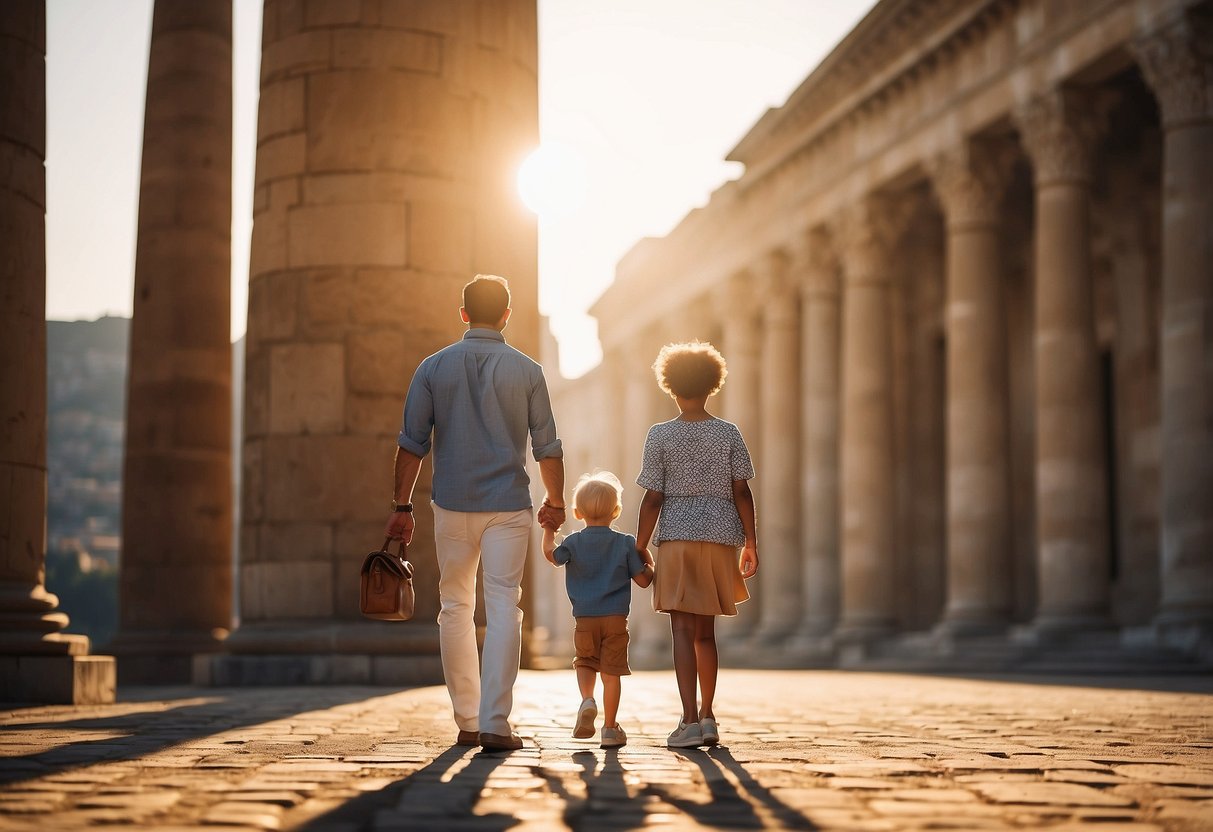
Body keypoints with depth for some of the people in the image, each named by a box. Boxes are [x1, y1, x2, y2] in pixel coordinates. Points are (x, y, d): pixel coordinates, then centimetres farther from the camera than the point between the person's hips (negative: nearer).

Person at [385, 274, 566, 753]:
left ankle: (467, 722, 15)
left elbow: (412, 443, 1)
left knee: (456, 608, 12)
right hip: (509, 507, -1)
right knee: (503, 609, -2)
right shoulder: (526, 371, 1)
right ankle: (495, 723, -9)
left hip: (452, 506, 1)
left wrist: (402, 506, 7)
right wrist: (555, 503, 16)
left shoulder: (434, 368, 2)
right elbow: (547, 447, 3)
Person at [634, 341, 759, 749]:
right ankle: (707, 717, 22)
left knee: (683, 630, -5)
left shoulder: (660, 435, -1)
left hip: (677, 536, -3)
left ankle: (690, 721, -16)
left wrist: (639, 551, 2)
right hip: (720, 534, 3)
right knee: (704, 631, 16)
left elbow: (653, 499, -4)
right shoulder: (729, 433, 4)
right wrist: (751, 542, 7)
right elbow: (741, 491, 1)